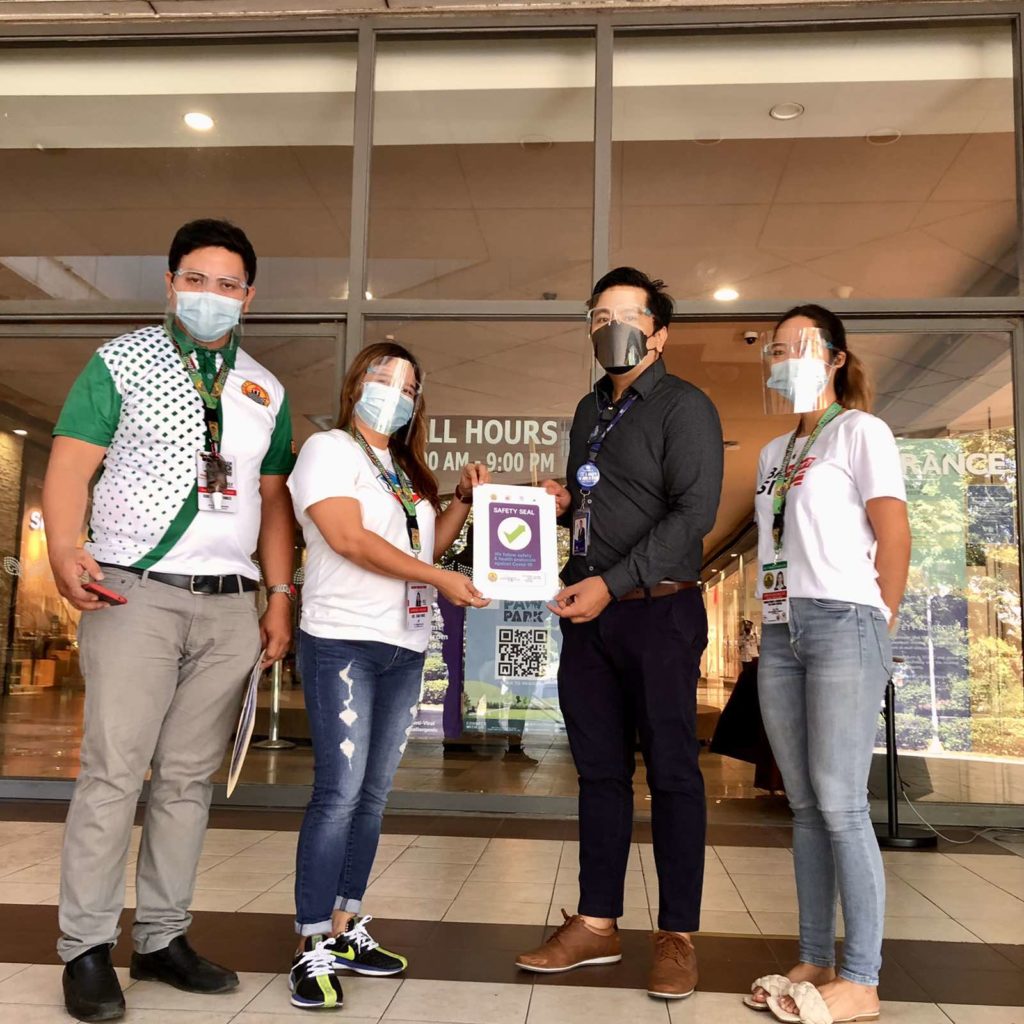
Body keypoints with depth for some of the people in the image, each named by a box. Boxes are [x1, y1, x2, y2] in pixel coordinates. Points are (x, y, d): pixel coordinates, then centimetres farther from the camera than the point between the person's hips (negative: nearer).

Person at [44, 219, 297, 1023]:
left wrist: (280, 596, 8)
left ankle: (163, 938, 17)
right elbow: (71, 464, -4)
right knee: (114, 771, -5)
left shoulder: (265, 391, 15)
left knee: (190, 777, 7)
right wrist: (65, 547, -22)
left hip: (230, 604, 4)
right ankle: (87, 948, 7)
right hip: (137, 592, -3)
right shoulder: (122, 362, 4)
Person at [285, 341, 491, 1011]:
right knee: (339, 793, -10)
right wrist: (440, 579, -16)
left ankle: (345, 930, 18)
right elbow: (348, 538, -15)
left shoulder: (408, 471, 19)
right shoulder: (329, 449, -2)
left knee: (373, 795, 8)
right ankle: (313, 948, -1)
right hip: (343, 641, -7)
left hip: (406, 648, 7)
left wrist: (464, 500, 8)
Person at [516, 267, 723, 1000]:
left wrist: (612, 584, -21)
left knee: (671, 773, 1)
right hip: (588, 612, 7)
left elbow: (694, 512, -16)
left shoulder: (684, 407, -5)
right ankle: (597, 925, 20)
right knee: (600, 770, 10)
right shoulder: (589, 410, 17)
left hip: (659, 610, -6)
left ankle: (678, 937, 13)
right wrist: (561, 500, 4)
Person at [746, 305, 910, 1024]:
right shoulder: (773, 453, 20)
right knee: (805, 806, 9)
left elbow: (894, 533, -6)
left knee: (841, 805, -7)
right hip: (779, 632, 7)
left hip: (843, 624, -7)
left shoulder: (859, 431, -1)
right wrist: (775, 619, 10)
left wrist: (880, 623, -3)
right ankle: (814, 962, 17)